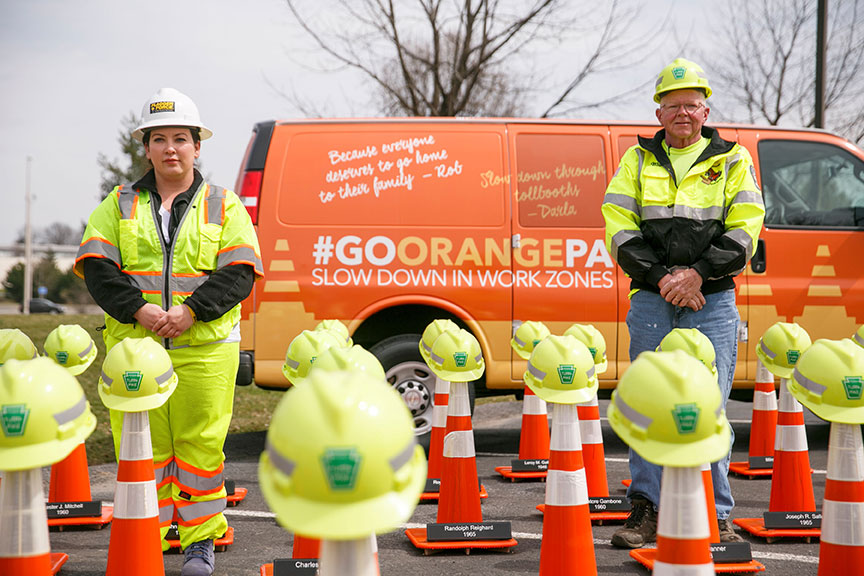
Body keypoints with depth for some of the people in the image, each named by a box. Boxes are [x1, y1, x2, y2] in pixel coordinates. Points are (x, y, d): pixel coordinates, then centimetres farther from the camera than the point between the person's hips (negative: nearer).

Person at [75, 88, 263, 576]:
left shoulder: (224, 206, 9)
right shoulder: (119, 205, 13)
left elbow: (240, 273, -1)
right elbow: (97, 266, 2)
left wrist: (192, 310, -16)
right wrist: (139, 310, -14)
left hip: (205, 347, -1)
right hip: (133, 346, 1)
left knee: (201, 445, 1)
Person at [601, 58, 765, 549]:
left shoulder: (734, 160, 8)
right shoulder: (638, 160, 11)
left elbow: (744, 232, 0)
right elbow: (620, 230, 3)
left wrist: (697, 273, -13)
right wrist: (661, 277, -10)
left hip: (713, 300, -1)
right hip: (652, 300, 1)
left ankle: (716, 517, 6)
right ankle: (646, 512, 8)